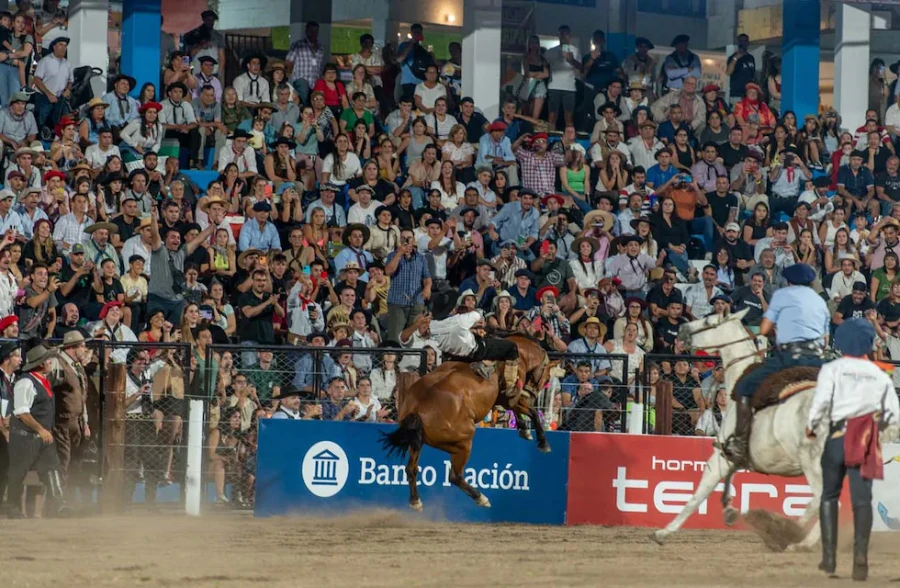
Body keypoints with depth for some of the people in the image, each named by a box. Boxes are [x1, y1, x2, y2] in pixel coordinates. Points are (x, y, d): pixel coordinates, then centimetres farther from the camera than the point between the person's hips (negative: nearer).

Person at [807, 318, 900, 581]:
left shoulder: (832, 369, 1)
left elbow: (820, 402, -11)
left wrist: (812, 428, 6)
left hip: (837, 438, -1)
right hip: (866, 440, 1)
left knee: (829, 495, 14)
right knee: (862, 498, -3)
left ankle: (829, 557, 9)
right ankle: (860, 554, -22)